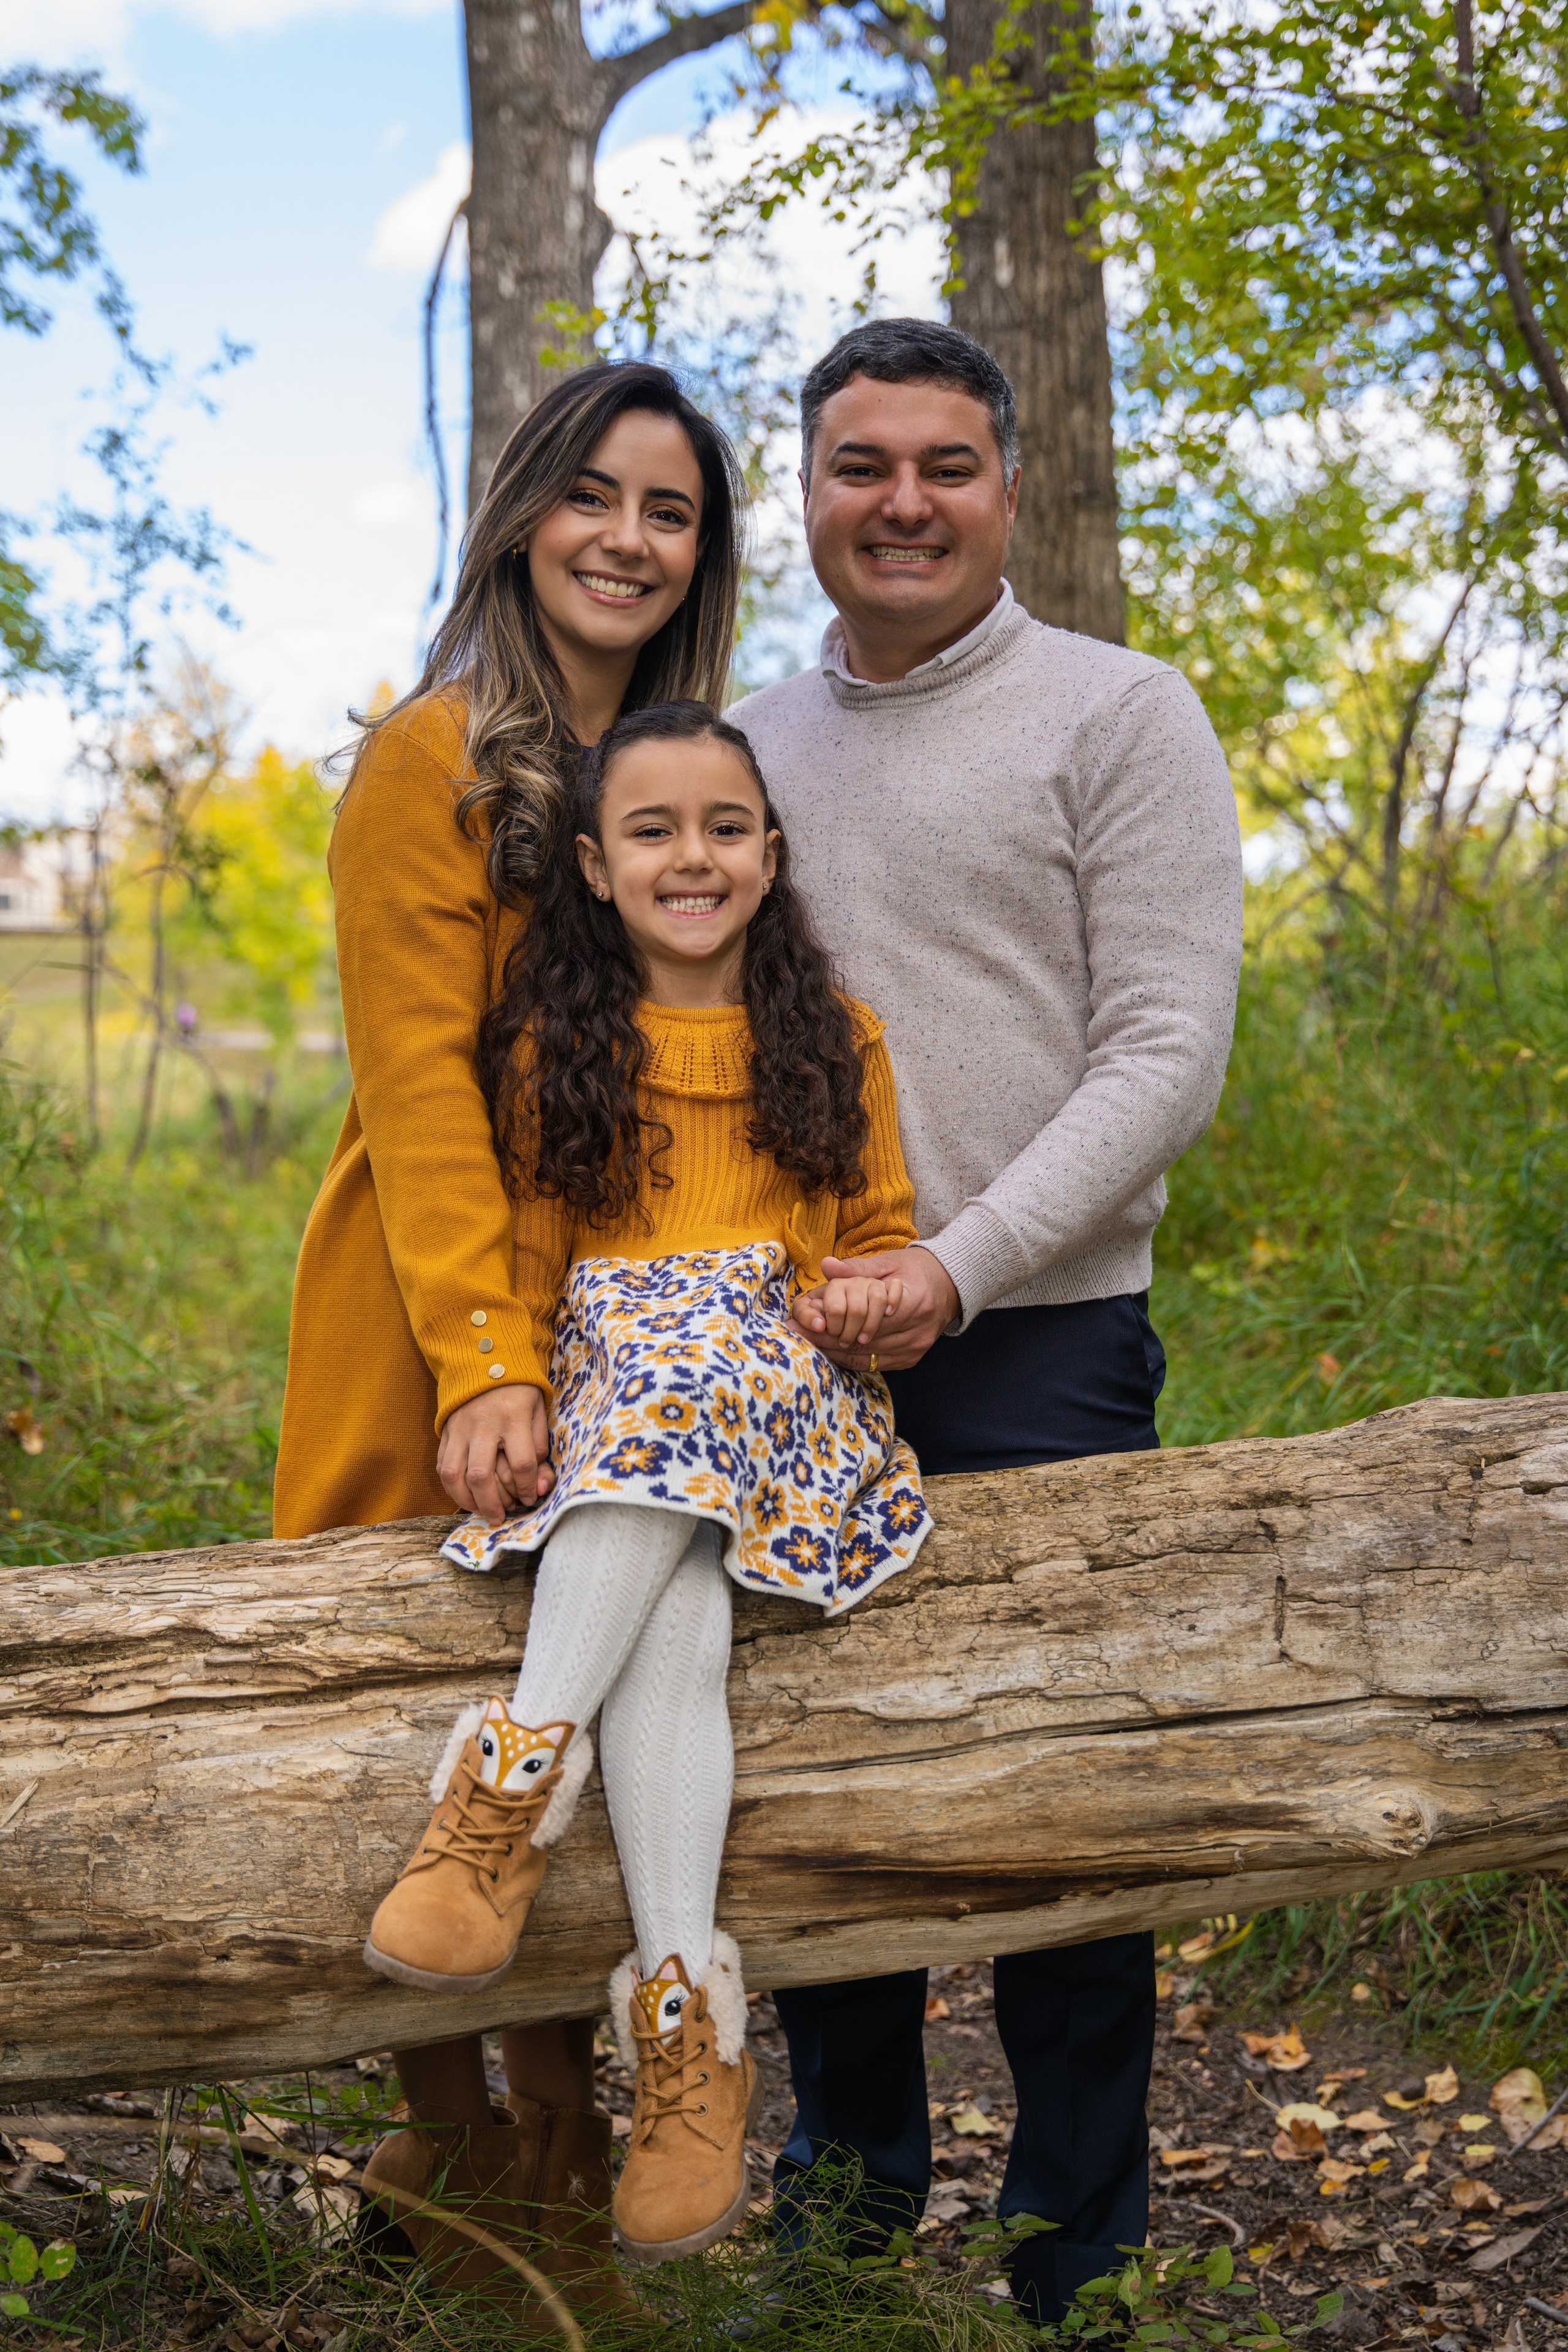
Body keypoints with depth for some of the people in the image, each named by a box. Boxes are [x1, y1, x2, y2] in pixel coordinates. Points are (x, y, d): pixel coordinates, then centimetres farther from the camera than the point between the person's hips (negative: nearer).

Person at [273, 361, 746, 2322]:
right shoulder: (433, 758, -7)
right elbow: (419, 1080, -15)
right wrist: (486, 1357, -24)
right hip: (438, 1321, -6)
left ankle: (554, 2152, 20)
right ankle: (452, 2147, 19)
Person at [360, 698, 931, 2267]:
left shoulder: (835, 1040, 12)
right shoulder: (553, 1047, 11)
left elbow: (884, 1238, 17)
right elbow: (531, 1261, 11)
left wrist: (879, 1297, -6)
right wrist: (509, 1395, -6)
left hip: (788, 1385, 0)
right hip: (607, 1387, 0)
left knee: (686, 1379, -36)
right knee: (669, 1609, -31)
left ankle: (517, 1778, -37)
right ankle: (686, 2022, -37)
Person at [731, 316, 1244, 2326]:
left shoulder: (1117, 716, 0)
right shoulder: (745, 747, 14)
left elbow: (1167, 1052, -8)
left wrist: (956, 1266, -18)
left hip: (1036, 1349, -4)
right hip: (785, 1362, 4)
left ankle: (1077, 2267, 18)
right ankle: (844, 2209, 28)